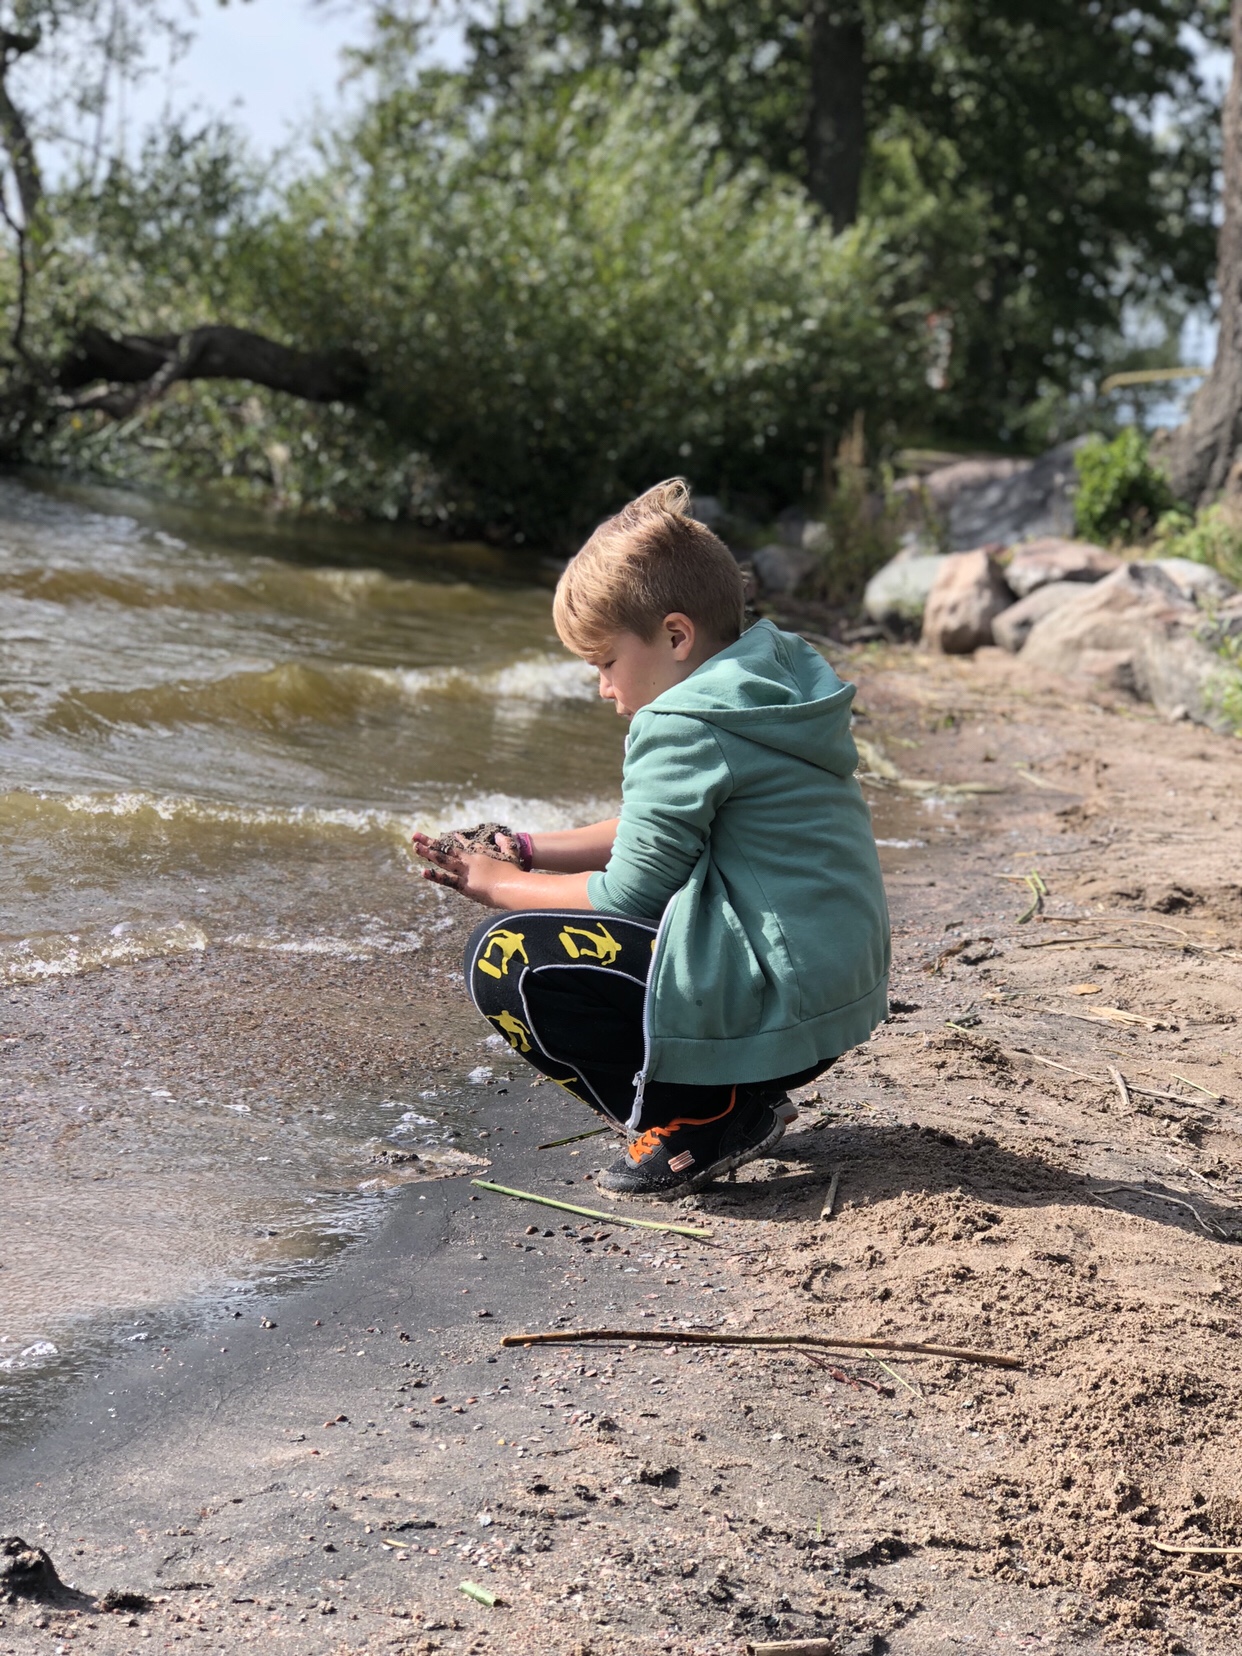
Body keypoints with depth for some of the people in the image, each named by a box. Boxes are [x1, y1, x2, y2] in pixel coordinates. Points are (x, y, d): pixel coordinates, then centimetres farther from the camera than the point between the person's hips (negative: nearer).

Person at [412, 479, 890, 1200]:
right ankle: (740, 1098, 14)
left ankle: (697, 1124, -7)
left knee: (504, 958, -8)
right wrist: (527, 851, 15)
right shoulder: (771, 690, 14)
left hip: (772, 1006, -10)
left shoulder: (688, 729, -16)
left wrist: (501, 885, 3)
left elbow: (629, 892, -12)